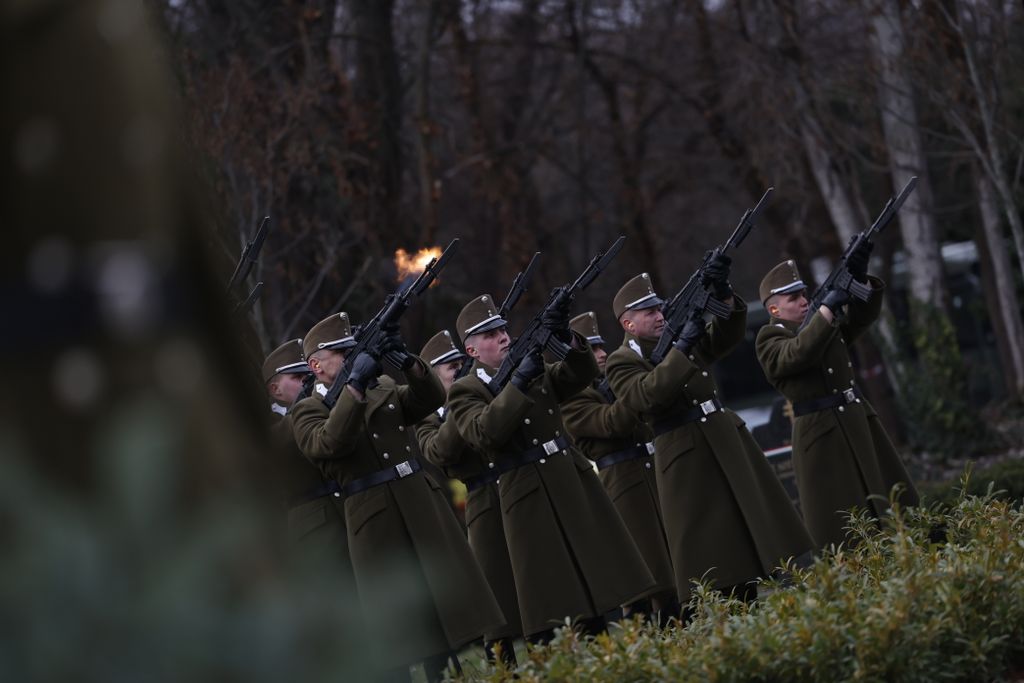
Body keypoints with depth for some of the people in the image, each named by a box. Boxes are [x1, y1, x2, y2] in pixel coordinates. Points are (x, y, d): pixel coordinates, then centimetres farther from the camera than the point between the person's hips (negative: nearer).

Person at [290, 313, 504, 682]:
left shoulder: (384, 388, 16)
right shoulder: (308, 410, -1)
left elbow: (431, 399, 5)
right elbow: (329, 443, -20)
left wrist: (406, 359, -11)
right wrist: (355, 384, -26)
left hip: (423, 504, 6)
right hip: (376, 524, -6)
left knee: (446, 613, 6)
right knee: (399, 634, -3)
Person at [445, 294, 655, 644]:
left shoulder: (538, 371, 14)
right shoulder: (464, 392, -3)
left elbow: (582, 373, 1)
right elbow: (485, 432, -20)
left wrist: (565, 338, -17)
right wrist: (519, 382, -26)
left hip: (575, 482, 6)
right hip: (530, 501, -6)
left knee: (596, 584, 7)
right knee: (550, 606, -6)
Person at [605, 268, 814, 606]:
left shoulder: (679, 337, 13)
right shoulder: (621, 363, -5)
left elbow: (727, 335, 4)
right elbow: (648, 393, -23)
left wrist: (722, 295, -13)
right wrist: (681, 348, -27)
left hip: (729, 438, 7)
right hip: (686, 460, -7)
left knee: (760, 516, 7)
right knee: (709, 553, -5)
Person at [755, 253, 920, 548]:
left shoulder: (819, 323, 15)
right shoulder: (770, 340, -6)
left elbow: (863, 316, 5)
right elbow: (800, 353, -25)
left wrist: (859, 279, -12)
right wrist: (828, 307, -29)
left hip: (859, 422, 8)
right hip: (822, 436, -8)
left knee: (894, 504, 9)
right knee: (842, 527, -6)